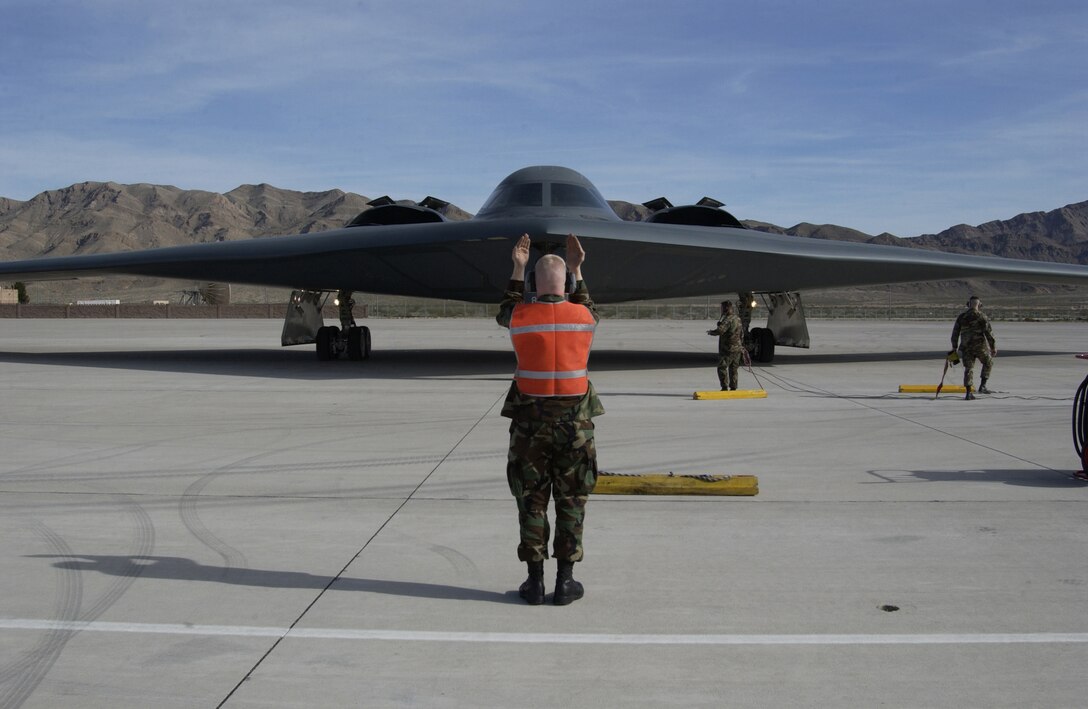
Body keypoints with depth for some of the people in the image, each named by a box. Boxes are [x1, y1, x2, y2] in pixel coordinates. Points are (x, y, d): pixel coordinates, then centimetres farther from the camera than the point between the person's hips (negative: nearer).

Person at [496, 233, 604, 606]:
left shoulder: (521, 316, -7)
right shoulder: (582, 316, -5)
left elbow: (504, 314, 20)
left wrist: (517, 270, 22)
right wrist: (577, 271, 23)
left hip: (530, 422, 0)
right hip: (574, 423, 0)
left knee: (531, 502, 8)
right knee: (570, 502, 8)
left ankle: (535, 582, 10)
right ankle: (565, 582, 10)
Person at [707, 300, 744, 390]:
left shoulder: (728, 319, -18)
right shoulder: (737, 319, 13)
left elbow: (720, 330, -30)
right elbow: (742, 334, 21)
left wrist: (711, 332, -11)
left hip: (728, 349, -9)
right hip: (738, 348, 9)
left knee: (722, 368, -5)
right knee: (733, 369, 13)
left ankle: (725, 388, -9)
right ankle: (733, 388, 15)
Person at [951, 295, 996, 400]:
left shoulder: (961, 317, 7)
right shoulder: (981, 317, -6)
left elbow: (955, 332, 8)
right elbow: (989, 332, -9)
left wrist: (954, 347, 14)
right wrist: (993, 347, -4)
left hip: (965, 347, 3)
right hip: (979, 345, -3)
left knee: (968, 368, 8)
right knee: (988, 363, 19)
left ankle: (969, 392, 1)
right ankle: (982, 386, 10)